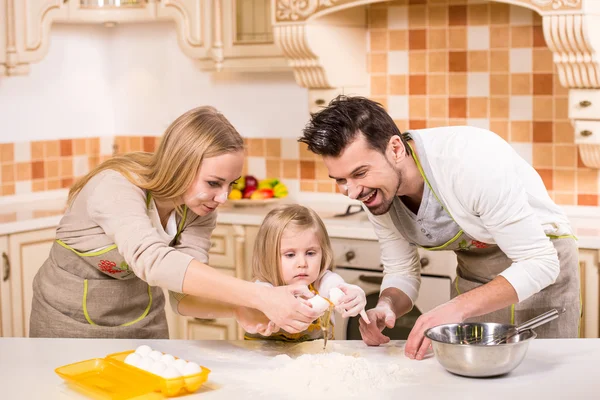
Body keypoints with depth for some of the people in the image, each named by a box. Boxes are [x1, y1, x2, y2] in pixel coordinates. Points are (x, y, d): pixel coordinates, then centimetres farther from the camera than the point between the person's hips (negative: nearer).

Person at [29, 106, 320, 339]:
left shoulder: (199, 211, -13)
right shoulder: (116, 187, -31)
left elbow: (184, 297, -19)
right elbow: (152, 259, -49)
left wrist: (237, 308, -40)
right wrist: (259, 296, -56)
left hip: (142, 321, 5)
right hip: (71, 322, -4)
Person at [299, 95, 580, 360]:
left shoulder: (471, 161, -35)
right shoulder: (376, 188, -15)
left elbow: (540, 262, -31)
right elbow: (402, 272, -3)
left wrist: (457, 307, -41)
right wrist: (386, 307, -25)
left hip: (542, 262, -5)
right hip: (472, 270, 5)